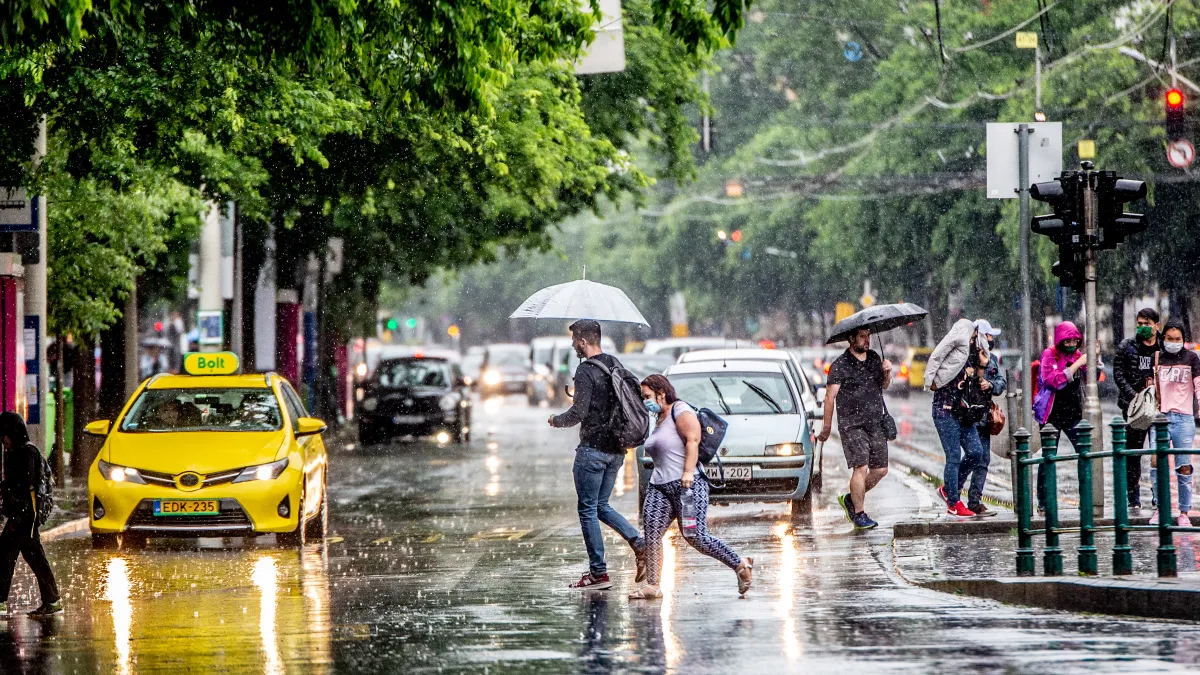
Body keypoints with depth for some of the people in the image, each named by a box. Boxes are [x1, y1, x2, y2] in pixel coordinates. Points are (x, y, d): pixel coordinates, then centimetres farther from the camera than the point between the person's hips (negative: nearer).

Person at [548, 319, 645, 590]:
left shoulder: (586, 371, -15)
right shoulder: (616, 365, 10)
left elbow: (578, 413, -20)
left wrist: (556, 420, -2)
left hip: (593, 448, -8)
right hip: (616, 449, 8)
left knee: (588, 510, 1)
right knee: (601, 506, 18)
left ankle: (598, 574, 2)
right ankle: (640, 545, -1)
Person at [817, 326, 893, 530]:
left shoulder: (874, 358, 12)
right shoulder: (840, 365, -6)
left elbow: (883, 386, 23)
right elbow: (830, 396, -5)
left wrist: (887, 373, 1)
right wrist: (827, 426, -6)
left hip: (876, 423, 6)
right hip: (852, 425, -6)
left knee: (880, 469, 4)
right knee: (861, 467, -14)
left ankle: (850, 499, 23)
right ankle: (859, 514, -5)